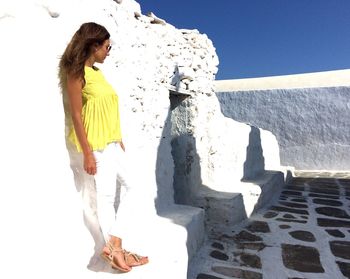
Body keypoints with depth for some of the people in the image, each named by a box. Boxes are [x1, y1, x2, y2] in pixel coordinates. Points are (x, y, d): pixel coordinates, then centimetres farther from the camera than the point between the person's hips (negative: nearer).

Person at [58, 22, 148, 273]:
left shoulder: (97, 72, 16)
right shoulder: (77, 73, -8)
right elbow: (76, 115, -13)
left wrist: (120, 140, 16)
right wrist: (87, 153, -17)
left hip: (112, 141, 9)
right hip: (97, 144, -9)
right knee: (106, 195, -1)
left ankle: (114, 245, 17)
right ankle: (114, 247, 15)